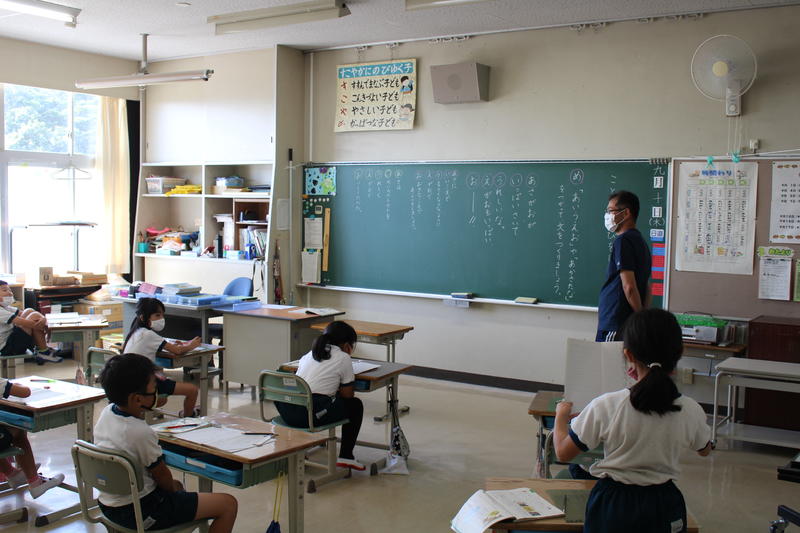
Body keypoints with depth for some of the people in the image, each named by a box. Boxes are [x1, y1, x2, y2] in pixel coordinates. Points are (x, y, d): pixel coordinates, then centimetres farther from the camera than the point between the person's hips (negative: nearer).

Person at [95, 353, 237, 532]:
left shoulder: (106, 412, -4)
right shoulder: (141, 433, -29)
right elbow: (161, 475, -14)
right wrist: (174, 488, 6)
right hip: (140, 513, -10)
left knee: (176, 485, 39)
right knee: (228, 504, -7)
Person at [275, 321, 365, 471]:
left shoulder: (309, 354, 20)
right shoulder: (343, 358, 4)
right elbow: (347, 394, 6)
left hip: (287, 413, 6)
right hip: (312, 414, -6)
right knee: (355, 405, 18)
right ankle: (346, 456, 17)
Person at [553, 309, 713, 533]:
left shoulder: (605, 407, -21)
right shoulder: (691, 411, -14)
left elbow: (563, 453, -9)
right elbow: (705, 450, 10)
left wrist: (561, 415, 10)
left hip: (613, 507, -3)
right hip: (663, 506, 3)